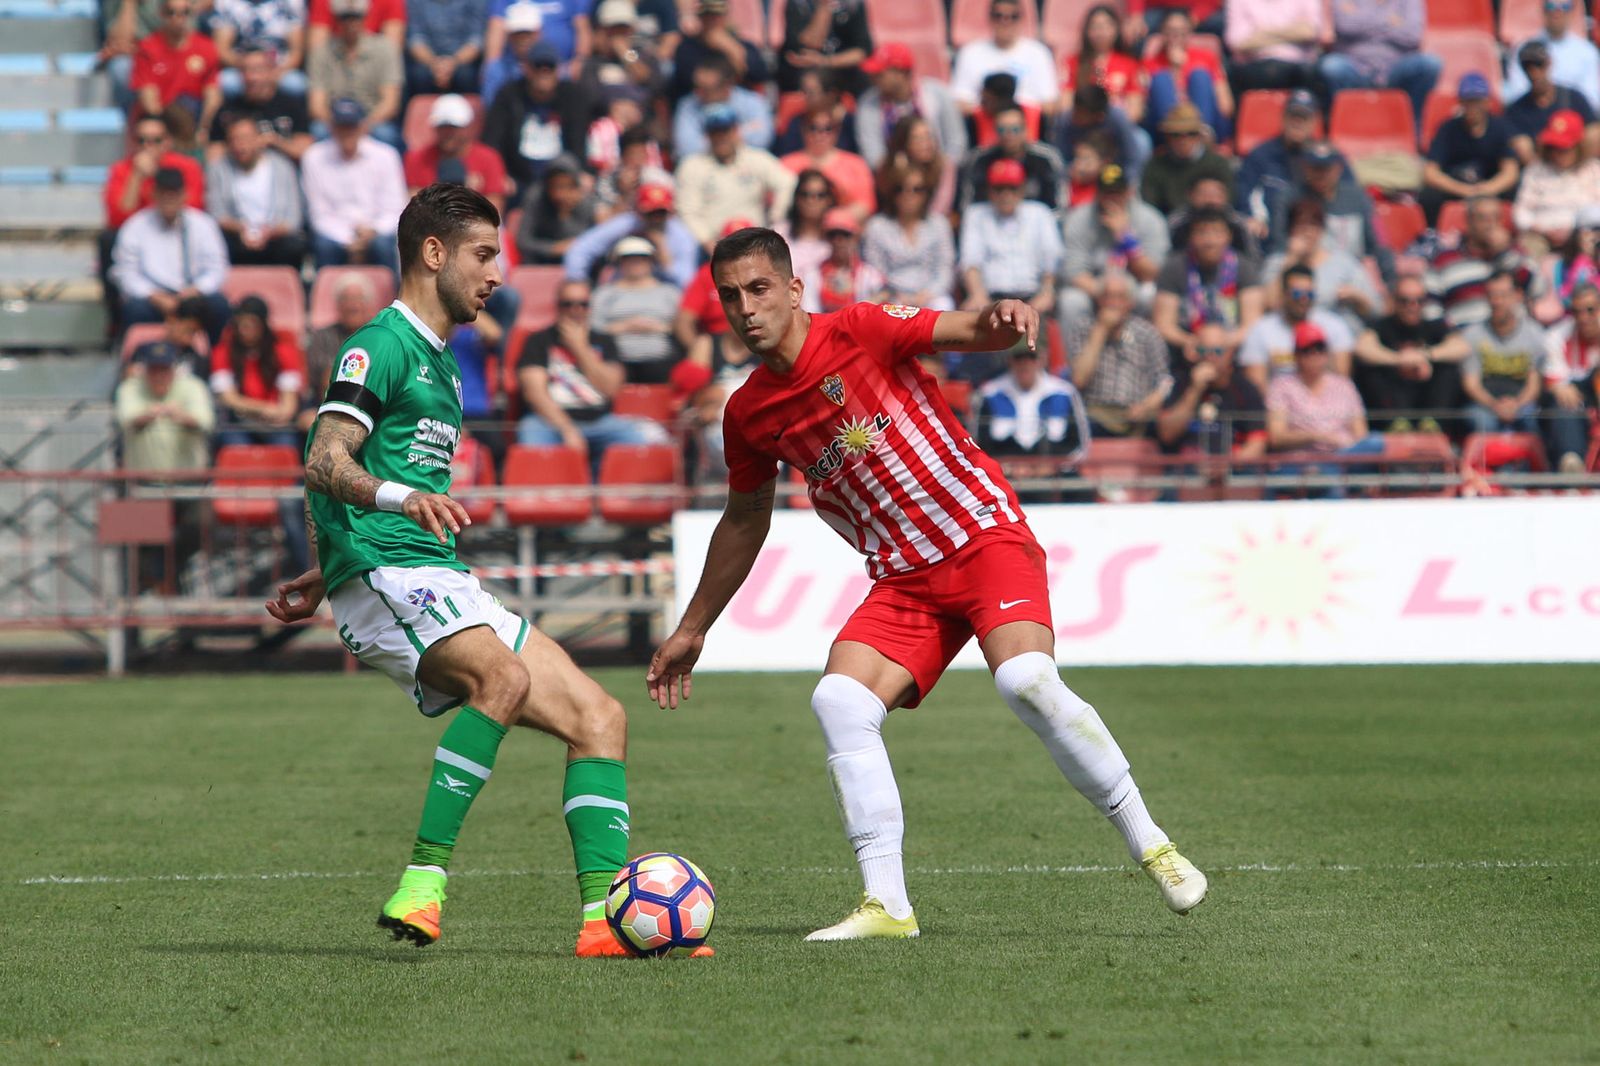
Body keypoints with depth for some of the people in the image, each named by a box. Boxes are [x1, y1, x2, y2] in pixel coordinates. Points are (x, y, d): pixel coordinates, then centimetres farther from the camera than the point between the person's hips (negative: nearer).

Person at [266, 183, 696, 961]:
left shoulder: (437, 362, 25)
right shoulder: (382, 346, -5)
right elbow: (325, 461, -18)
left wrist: (321, 577, 39)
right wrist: (403, 497, -36)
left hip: (447, 589, 10)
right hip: (385, 576, -10)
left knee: (598, 717, -1)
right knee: (504, 676, -35)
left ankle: (604, 914, -8)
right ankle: (422, 884, -35)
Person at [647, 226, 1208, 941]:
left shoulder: (859, 331, -8)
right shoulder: (748, 414, 8)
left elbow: (964, 332, -19)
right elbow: (745, 519, 24)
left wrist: (999, 319, -44)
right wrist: (692, 629, 29)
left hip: (985, 537, -5)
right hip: (903, 581, 5)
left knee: (1027, 681, -27)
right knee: (838, 701, -18)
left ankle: (1151, 848, -11)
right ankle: (886, 904, -15)